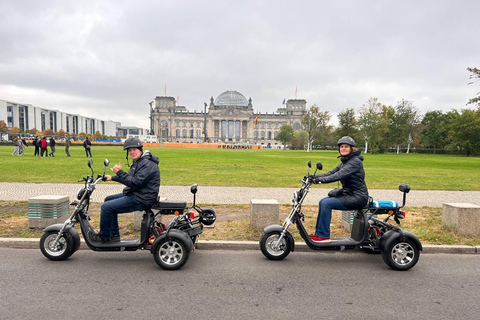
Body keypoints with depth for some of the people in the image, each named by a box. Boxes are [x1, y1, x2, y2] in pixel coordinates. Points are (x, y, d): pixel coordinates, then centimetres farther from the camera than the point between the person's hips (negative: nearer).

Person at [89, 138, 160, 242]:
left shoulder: (147, 164, -19)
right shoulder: (138, 162, 16)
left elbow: (136, 183, -27)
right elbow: (130, 178, 30)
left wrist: (120, 172, -21)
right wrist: (112, 177, 29)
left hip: (140, 200, -11)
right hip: (134, 194, 11)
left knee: (106, 207, -14)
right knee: (109, 199, 21)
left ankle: (104, 236, 8)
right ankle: (114, 234, 24)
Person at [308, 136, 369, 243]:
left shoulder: (355, 161, -16)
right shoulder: (345, 161, 15)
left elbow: (340, 175, -29)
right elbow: (332, 172, 7)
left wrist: (321, 180, -36)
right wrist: (315, 177, -5)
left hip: (357, 197, -9)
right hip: (348, 194, 9)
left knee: (326, 203, -19)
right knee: (322, 202, 2)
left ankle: (324, 236, -9)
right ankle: (319, 233, 8)